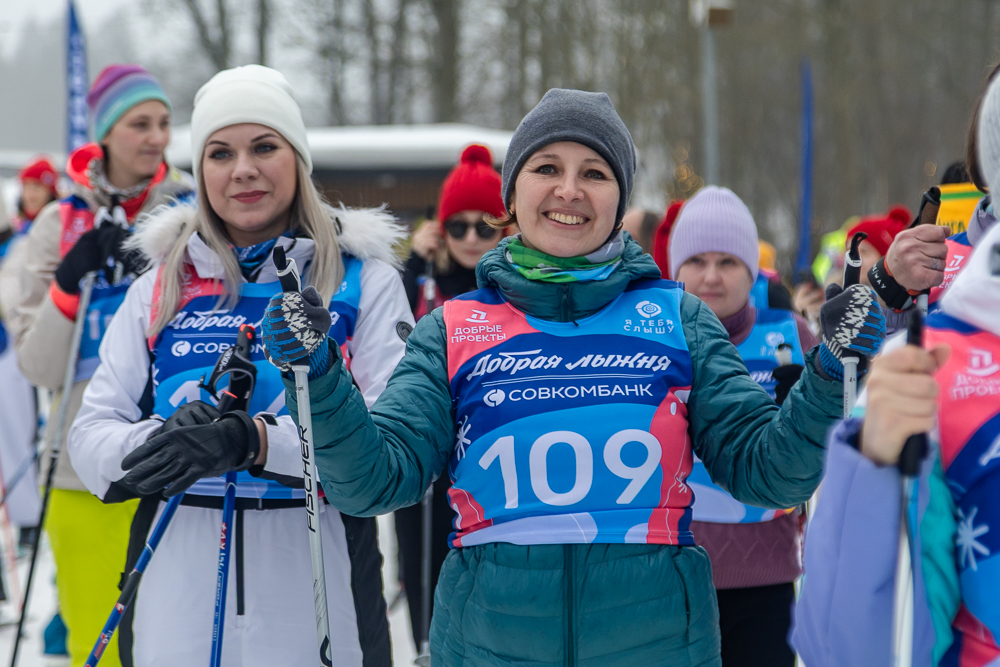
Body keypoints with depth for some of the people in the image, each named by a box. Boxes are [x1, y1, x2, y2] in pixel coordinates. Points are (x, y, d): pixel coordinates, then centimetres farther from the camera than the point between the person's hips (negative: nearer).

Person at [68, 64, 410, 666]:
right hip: (179, 591, 2)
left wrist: (252, 441, -25)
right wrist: (161, 441, -19)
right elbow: (91, 436, 3)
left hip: (318, 586, -2)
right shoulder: (161, 288, 10)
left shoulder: (364, 279, 2)